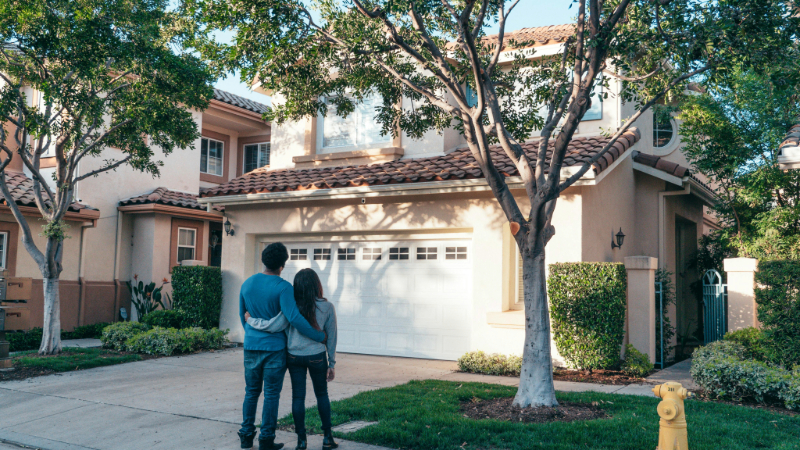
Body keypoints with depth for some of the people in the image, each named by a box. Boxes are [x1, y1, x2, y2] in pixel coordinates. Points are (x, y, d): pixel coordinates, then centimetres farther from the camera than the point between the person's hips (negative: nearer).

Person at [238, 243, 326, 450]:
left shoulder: (247, 284, 4)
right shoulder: (283, 287, -15)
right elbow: (294, 318, -24)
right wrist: (320, 336, -15)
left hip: (251, 347, 5)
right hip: (274, 348, -5)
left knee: (251, 392, 16)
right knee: (271, 394, 4)